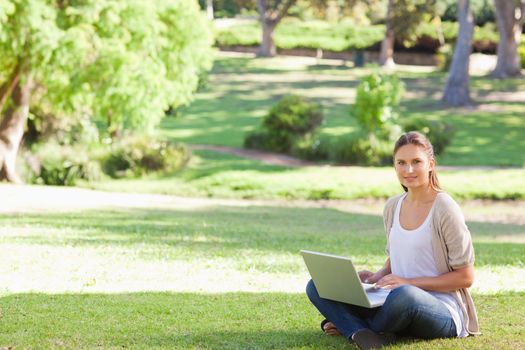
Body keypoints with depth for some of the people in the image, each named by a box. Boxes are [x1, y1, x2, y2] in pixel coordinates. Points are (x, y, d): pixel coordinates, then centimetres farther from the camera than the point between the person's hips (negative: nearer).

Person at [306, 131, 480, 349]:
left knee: (405, 295, -42)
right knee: (317, 286, -4)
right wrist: (378, 277, 0)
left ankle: (350, 324, -13)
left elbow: (466, 278, -9)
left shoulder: (445, 210, -10)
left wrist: (409, 282, -15)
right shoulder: (392, 207, 9)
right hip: (399, 300, 7)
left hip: (442, 310, -7)